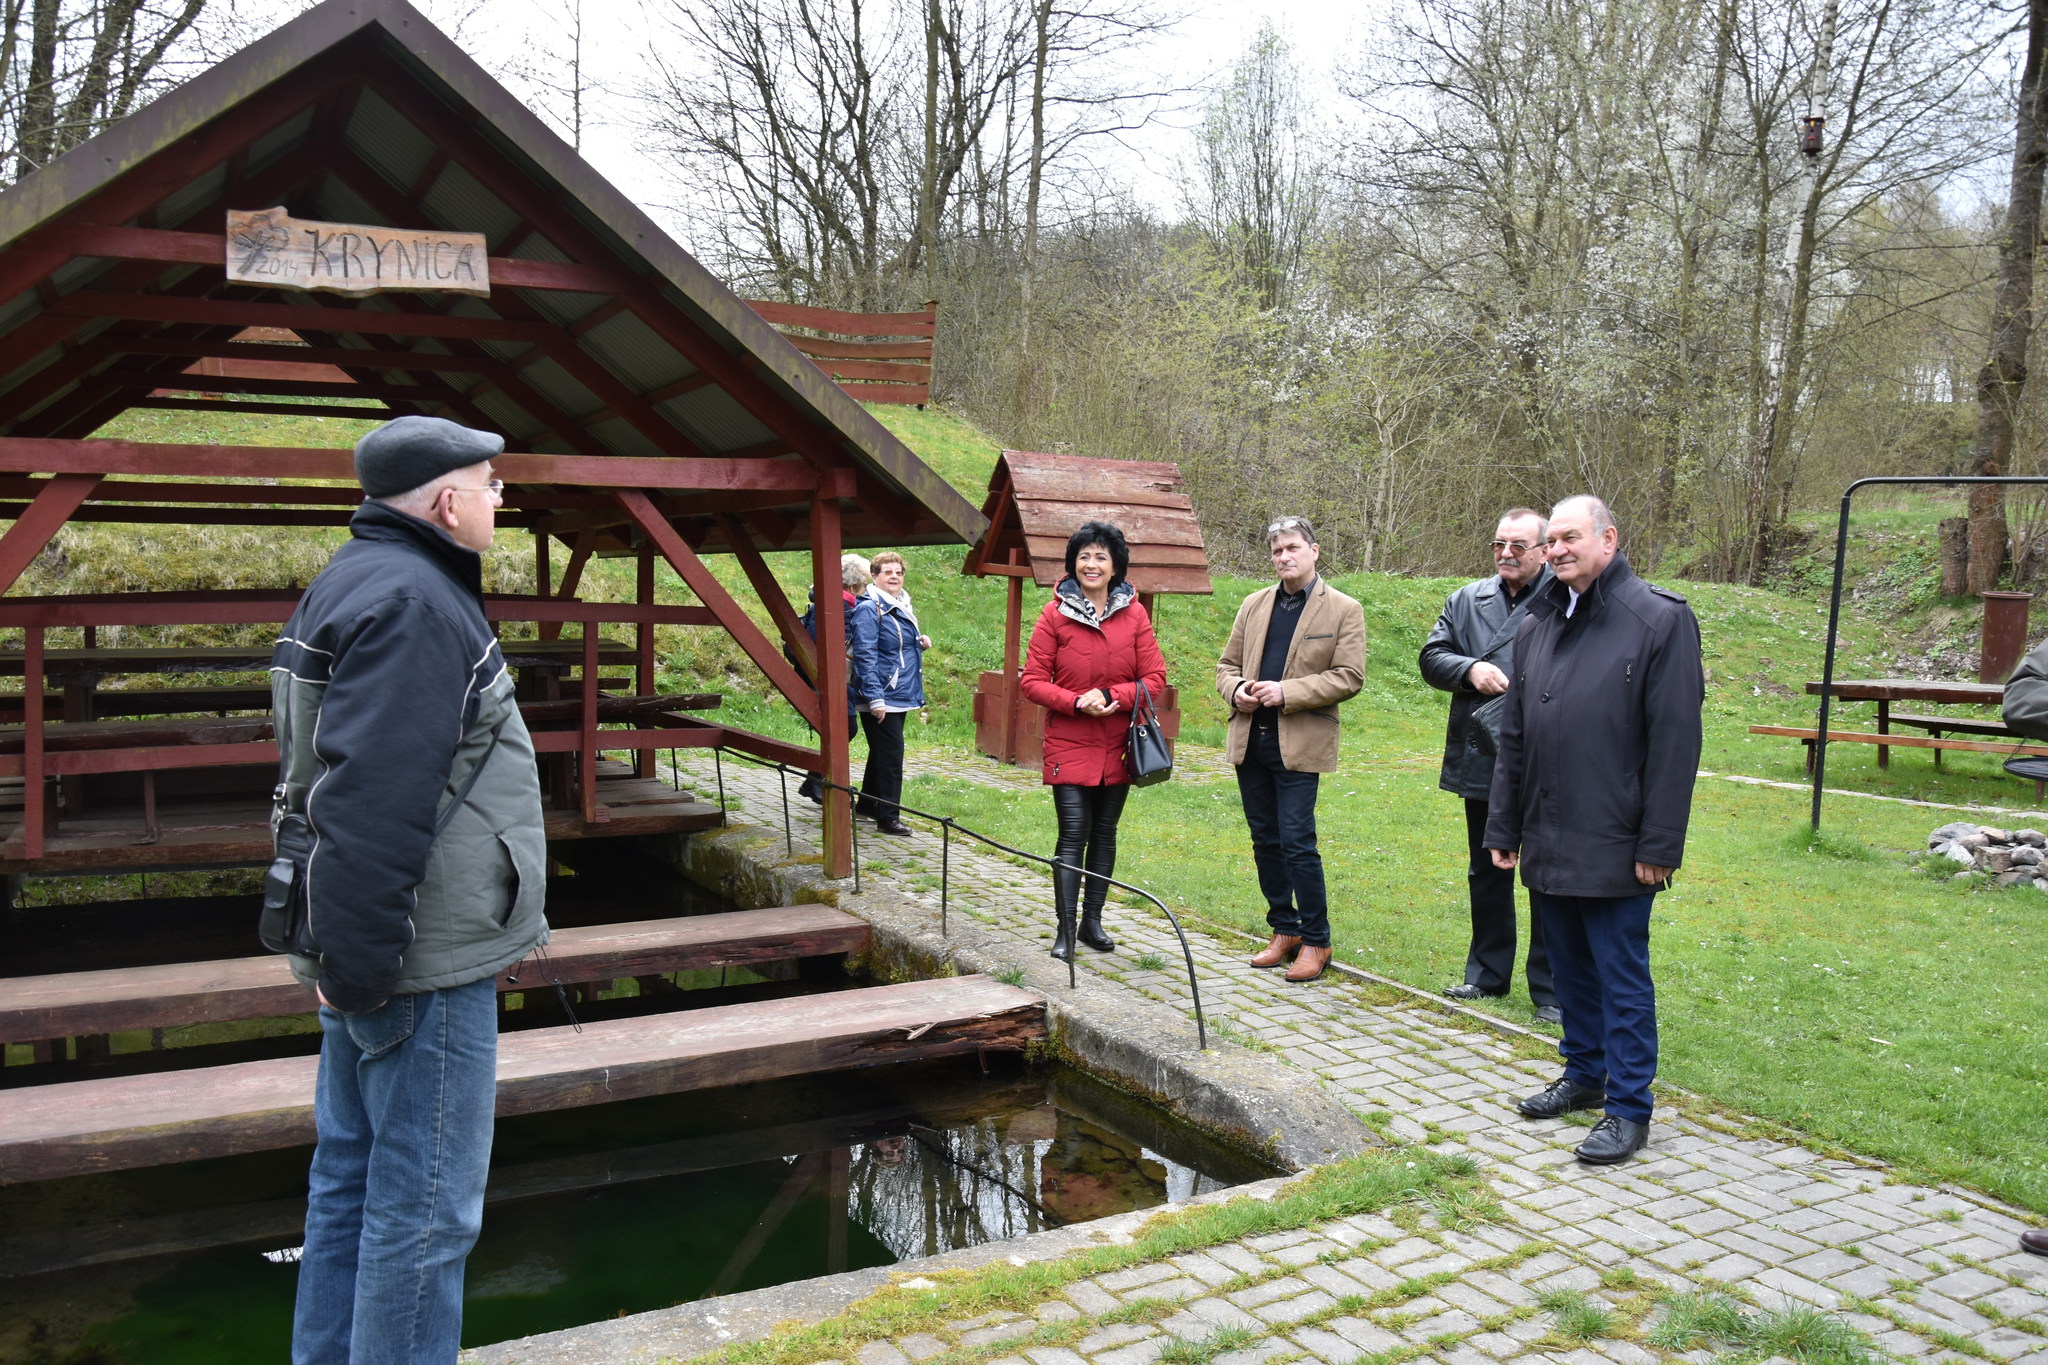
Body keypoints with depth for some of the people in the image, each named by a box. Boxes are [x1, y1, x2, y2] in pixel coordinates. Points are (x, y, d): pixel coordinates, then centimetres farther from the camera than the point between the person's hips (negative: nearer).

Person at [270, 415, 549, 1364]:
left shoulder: (357, 580, 15)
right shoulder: (412, 603, -19)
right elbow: (371, 801, -28)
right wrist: (359, 959, -24)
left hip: (379, 955, 11)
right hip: (426, 964, -11)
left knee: (351, 1179, 20)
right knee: (424, 1210, -1)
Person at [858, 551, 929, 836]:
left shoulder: (903, 607, 15)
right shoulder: (871, 608, -13)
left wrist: (921, 642, 6)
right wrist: (875, 699, -23)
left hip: (902, 695, 9)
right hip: (882, 698, -9)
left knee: (882, 752, 17)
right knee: (890, 754, -8)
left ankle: (866, 805, 30)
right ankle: (888, 817, -2)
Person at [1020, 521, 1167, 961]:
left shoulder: (1134, 614, 2)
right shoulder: (1055, 615, -2)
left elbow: (1155, 680, 0)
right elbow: (1033, 681, -3)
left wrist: (1111, 697, -15)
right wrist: (1076, 702, -18)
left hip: (1116, 746, 3)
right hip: (1069, 746, -3)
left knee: (1104, 833, 11)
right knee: (1073, 834, -7)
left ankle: (1092, 921, 24)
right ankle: (1065, 930, -1)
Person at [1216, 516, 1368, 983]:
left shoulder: (1343, 610, -1)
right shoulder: (1254, 605, 14)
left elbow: (1349, 677, -8)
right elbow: (1227, 663, 18)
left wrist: (1287, 692, -16)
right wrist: (1236, 690, -5)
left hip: (1299, 744, -5)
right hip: (1250, 739, 5)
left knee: (1297, 843, -7)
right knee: (1265, 841, 11)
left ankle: (1315, 941, 6)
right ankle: (1284, 931, 24)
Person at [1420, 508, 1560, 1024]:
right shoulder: (1467, 600, 10)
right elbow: (1432, 658, 8)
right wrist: (1469, 669, -11)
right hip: (1481, 763, 6)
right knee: (1486, 875, 17)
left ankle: (1550, 988, 15)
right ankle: (1488, 973, 32)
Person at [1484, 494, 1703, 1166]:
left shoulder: (1660, 620, -8)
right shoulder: (1537, 625, 12)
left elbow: (1675, 743, -12)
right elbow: (1514, 738, 15)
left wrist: (1659, 845, -15)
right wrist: (1503, 826, 12)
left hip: (1614, 846, -6)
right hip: (1547, 843, 6)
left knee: (1622, 978, 2)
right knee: (1570, 967, 17)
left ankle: (1628, 1109, 13)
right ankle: (1584, 1074, 33)